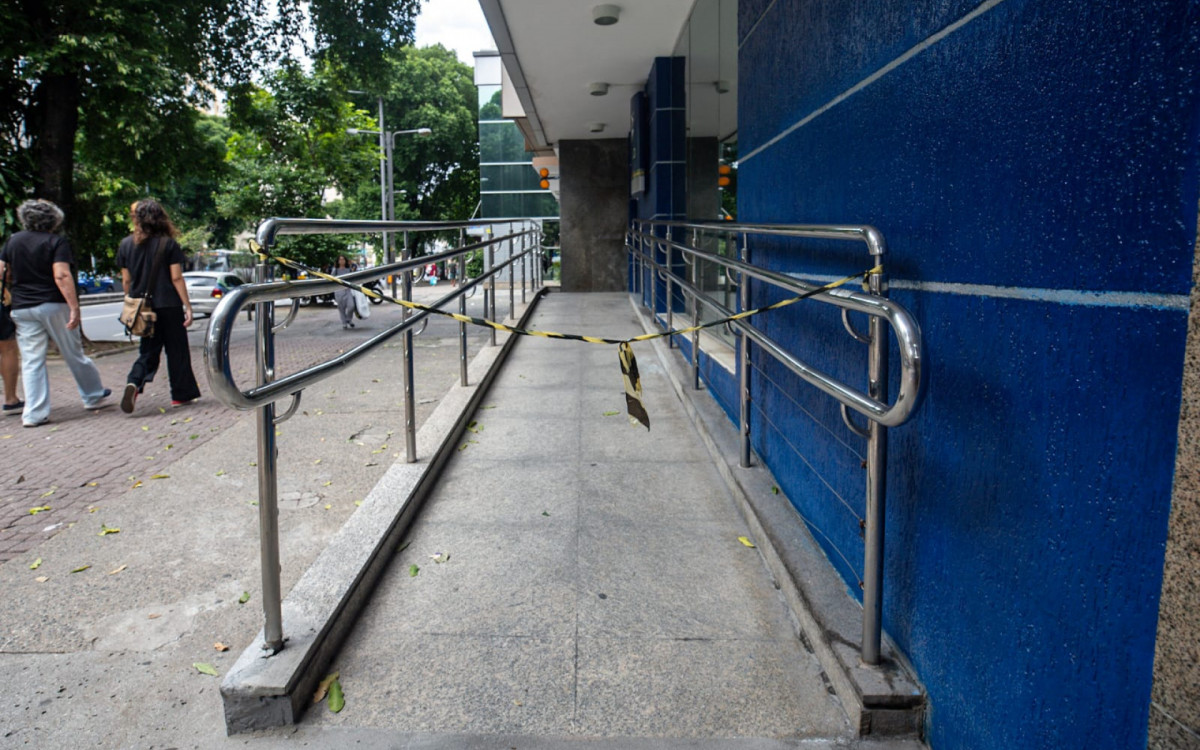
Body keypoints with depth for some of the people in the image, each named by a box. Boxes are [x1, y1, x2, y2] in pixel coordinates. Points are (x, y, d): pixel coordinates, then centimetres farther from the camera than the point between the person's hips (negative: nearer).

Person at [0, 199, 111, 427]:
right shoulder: (57, 242, -6)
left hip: (22, 309, 4)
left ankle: (34, 413, 1)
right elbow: (61, 276, -18)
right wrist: (74, 308, -21)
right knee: (74, 355, 9)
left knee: (31, 361, 4)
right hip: (53, 306, -4)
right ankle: (93, 396, 23)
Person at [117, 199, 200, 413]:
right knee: (176, 350, 8)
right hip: (168, 306, -3)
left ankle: (134, 383, -13)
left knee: (148, 351, 13)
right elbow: (176, 278, -10)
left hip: (142, 308, 3)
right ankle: (181, 395, 13)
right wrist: (187, 305, -6)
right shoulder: (169, 244, -7)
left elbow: (126, 280, 6)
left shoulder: (126, 245, 2)